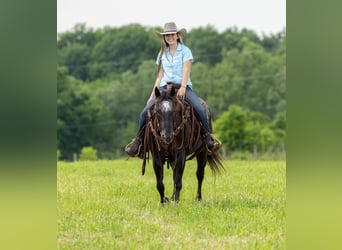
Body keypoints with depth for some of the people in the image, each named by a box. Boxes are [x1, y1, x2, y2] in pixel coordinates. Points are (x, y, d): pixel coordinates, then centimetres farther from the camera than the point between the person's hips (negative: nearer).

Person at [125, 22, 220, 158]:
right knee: (145, 112, -17)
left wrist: (183, 88, -24)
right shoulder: (162, 54, 17)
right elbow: (159, 76, 17)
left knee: (200, 109, -29)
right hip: (164, 87, 3)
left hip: (183, 86, -3)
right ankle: (138, 141, -7)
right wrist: (153, 94, 8)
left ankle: (208, 139, -19)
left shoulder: (185, 51, 4)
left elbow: (186, 71, -7)